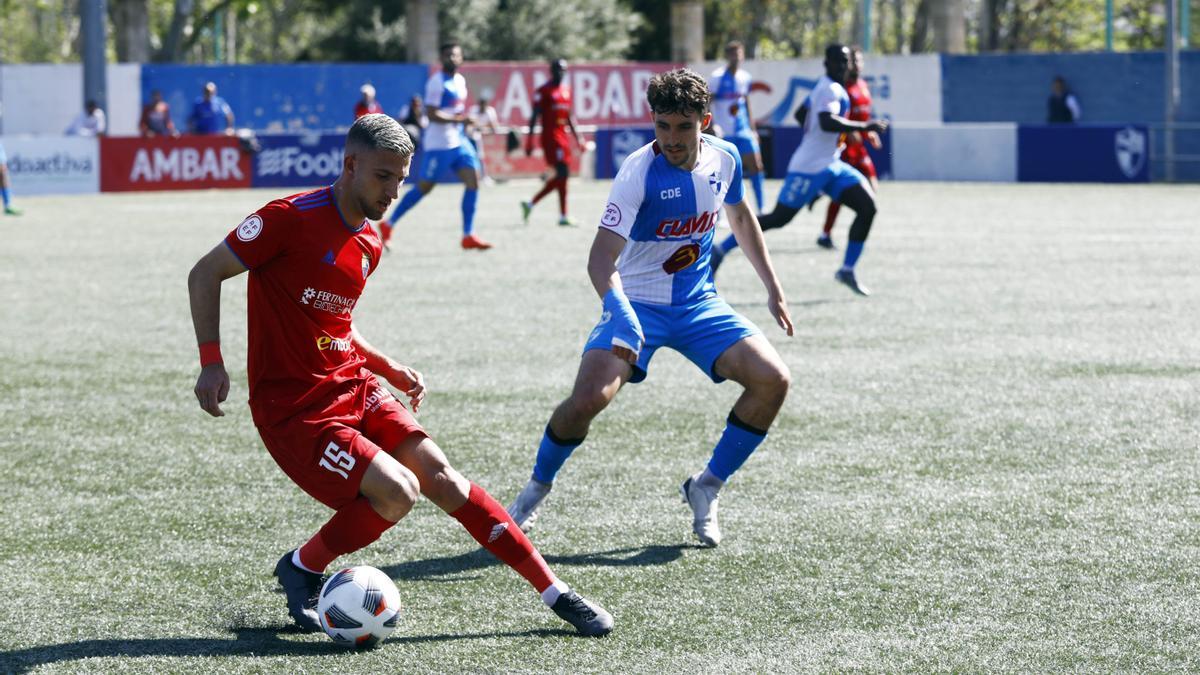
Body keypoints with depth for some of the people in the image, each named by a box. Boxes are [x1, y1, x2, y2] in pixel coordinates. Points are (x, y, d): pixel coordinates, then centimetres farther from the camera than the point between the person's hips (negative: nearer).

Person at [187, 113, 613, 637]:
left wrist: (390, 370, 13)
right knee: (397, 492, -21)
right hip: (293, 410, -7)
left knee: (439, 476, -7)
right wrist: (211, 363, -17)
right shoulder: (292, 219, -14)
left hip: (355, 389, 7)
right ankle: (301, 569, 4)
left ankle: (555, 593, -3)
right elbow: (205, 274, -8)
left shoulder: (368, 245, 11)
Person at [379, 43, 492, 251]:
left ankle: (468, 235, -4)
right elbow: (431, 114, -21)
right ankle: (388, 224, 14)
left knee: (473, 181, -6)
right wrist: (458, 119, -25)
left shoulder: (460, 80, 13)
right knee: (423, 187, -1)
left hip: (458, 142, 8)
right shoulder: (437, 82, -14)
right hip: (438, 144, -8)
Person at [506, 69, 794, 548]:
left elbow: (739, 216, 18)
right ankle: (537, 487, 5)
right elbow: (601, 258, -29)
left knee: (773, 381, -13)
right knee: (588, 399, -25)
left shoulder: (725, 158, -4)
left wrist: (773, 288, 19)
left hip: (699, 303, 5)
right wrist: (619, 312, -48)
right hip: (638, 305, -5)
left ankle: (707, 487, 5)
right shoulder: (639, 172, -22)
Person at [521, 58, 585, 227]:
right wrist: (529, 141, -12)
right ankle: (563, 216, -7)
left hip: (563, 137, 8)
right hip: (551, 137, -8)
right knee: (563, 173, -12)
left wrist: (578, 137, 19)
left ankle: (530, 204, 17)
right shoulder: (543, 91, -7)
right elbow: (534, 116, -8)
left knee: (561, 175, 6)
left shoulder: (566, 90, 16)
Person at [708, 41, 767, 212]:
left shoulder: (745, 77, 8)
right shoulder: (717, 77, -8)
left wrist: (752, 128, 16)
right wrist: (713, 125, -19)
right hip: (723, 133, -5)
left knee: (755, 166, -2)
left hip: (743, 130, 5)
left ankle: (762, 208, 5)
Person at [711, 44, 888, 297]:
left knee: (867, 207, -3)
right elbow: (827, 122, -33)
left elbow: (800, 115, 27)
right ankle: (722, 249, 9)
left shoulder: (823, 87, 15)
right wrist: (865, 126, -28)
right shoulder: (831, 89, -15)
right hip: (809, 168, -9)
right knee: (779, 218, -4)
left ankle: (847, 270, 2)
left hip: (831, 166, 9)